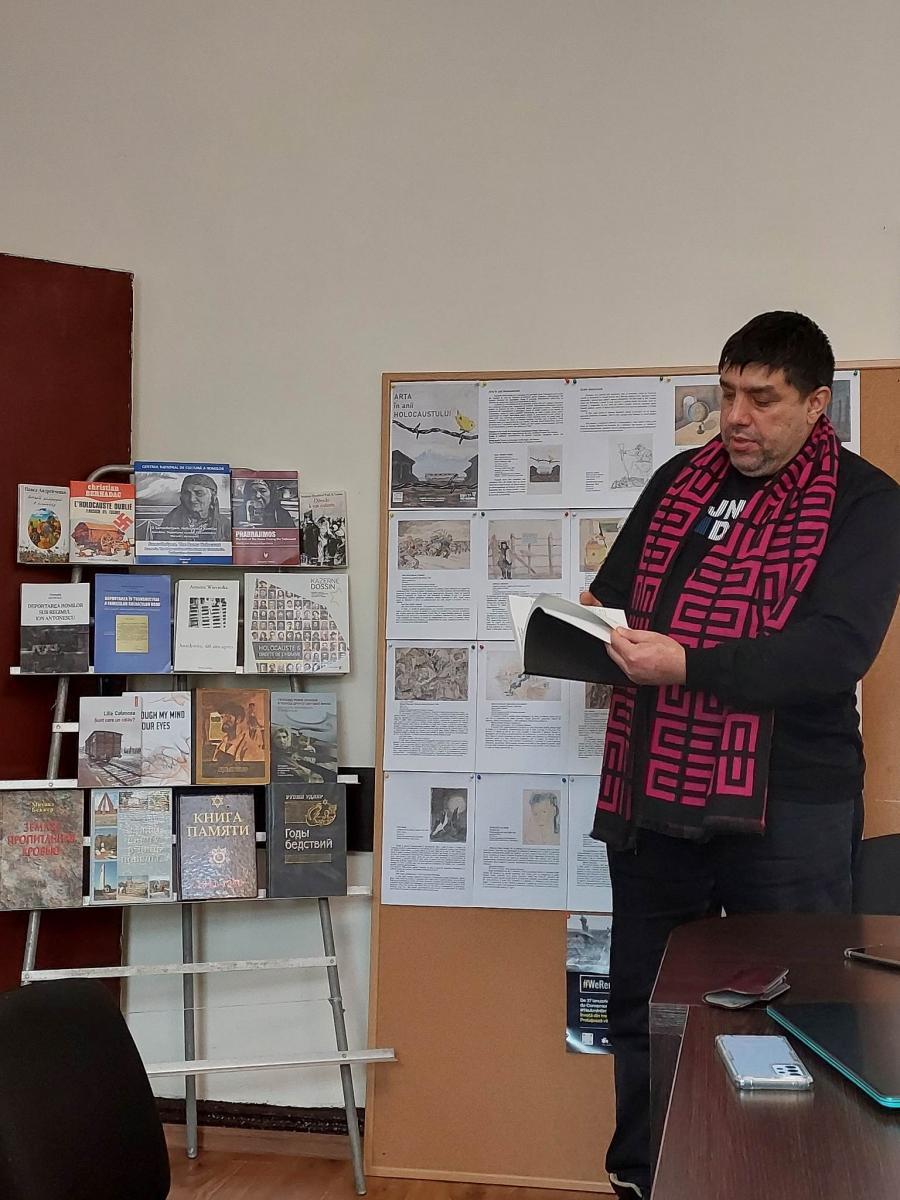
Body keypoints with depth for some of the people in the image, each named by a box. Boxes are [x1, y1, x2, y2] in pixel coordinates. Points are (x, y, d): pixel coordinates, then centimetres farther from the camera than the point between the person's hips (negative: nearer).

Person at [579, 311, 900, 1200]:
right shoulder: (678, 481, 11)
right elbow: (612, 593, 16)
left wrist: (688, 667, -26)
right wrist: (591, 623, -8)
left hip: (787, 808, -5)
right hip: (652, 793, 5)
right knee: (641, 1011, 16)